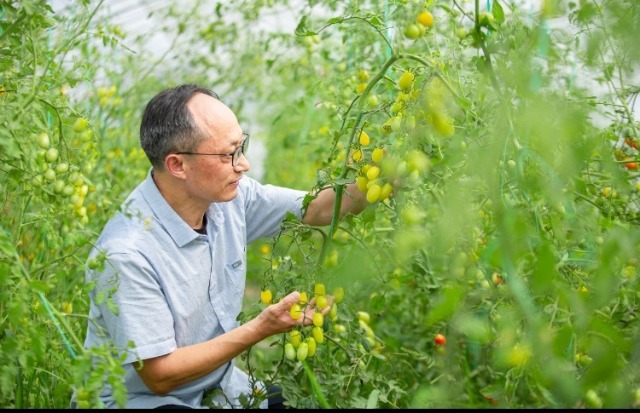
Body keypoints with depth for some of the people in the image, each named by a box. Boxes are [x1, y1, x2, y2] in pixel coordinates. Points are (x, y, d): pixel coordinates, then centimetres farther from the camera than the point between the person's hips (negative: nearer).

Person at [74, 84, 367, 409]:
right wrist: (261, 329, -25)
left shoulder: (229, 197, -8)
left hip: (219, 387, 7)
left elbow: (317, 210, 3)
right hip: (143, 399, -7)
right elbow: (159, 375, -22)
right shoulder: (127, 254, -27)